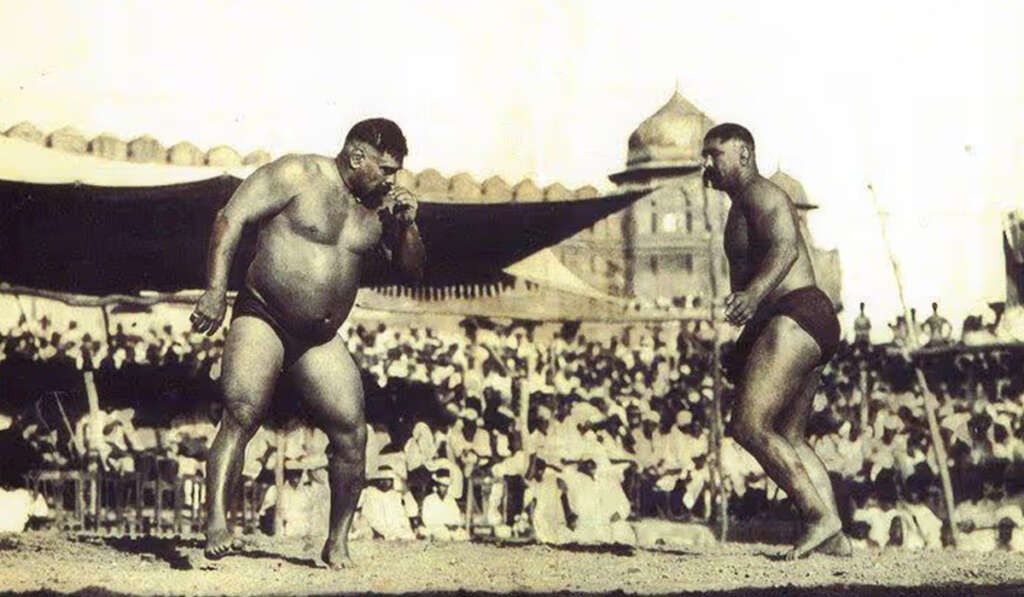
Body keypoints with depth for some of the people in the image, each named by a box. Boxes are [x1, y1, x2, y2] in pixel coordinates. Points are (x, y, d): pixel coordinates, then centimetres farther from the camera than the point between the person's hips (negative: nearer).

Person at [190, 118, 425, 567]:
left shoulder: (378, 208, 12)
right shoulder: (298, 175, -6)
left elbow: (412, 271, 15)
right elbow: (231, 218, -11)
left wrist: (407, 225, -5)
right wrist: (215, 290, -20)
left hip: (321, 340, 5)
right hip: (262, 319, -5)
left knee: (352, 434, -4)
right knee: (241, 415, -23)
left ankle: (338, 543, 10)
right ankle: (216, 522, -29)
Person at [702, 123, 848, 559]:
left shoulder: (760, 193, -4)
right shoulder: (743, 208, 28)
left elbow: (785, 248, -22)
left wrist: (752, 295, -40)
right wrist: (744, 352, 35)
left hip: (794, 318, -11)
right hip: (808, 326, 11)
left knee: (749, 426, -18)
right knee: (790, 438, 9)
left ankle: (819, 516, -19)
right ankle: (834, 535, 3)